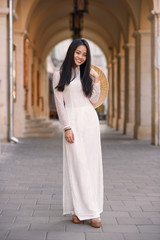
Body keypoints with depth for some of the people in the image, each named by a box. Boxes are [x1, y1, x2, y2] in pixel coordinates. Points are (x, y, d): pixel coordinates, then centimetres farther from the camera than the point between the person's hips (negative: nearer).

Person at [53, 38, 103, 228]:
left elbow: (94, 100, 12)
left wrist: (96, 80, 2)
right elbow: (59, 103, -2)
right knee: (76, 164, -7)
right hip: (72, 120, -4)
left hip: (90, 119, 4)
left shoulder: (86, 74, 14)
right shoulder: (60, 75, 2)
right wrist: (67, 127, -9)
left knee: (92, 163, 2)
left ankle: (91, 208, 6)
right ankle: (78, 209, -6)